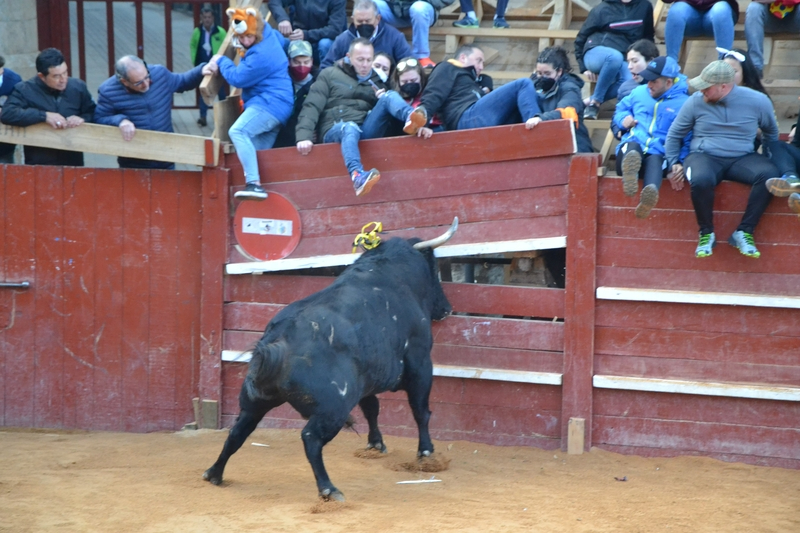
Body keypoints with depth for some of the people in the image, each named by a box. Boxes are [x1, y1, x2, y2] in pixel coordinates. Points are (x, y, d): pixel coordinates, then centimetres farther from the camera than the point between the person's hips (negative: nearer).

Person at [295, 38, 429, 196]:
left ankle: (410, 118, -50)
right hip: (335, 130, -4)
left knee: (390, 96, -16)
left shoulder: (376, 80, 24)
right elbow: (312, 107, 1)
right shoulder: (330, 75, 12)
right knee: (350, 128, -40)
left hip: (365, 129, 4)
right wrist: (304, 136, -16)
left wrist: (384, 98, -3)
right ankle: (358, 176, -67)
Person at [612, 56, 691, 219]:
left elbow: (689, 140, 1)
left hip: (659, 155, -2)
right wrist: (623, 118, 13)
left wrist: (680, 162, -14)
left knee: (655, 159, -40)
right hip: (630, 150, 3)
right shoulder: (639, 92, 21)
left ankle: (651, 192, -75)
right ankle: (630, 173, -74)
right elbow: (621, 108, 37)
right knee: (632, 146, -36)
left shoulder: (683, 103, 6)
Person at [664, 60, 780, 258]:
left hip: (742, 159, 1)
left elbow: (770, 132, 17)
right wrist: (674, 164, 1)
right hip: (704, 156, -1)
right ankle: (706, 233, -13)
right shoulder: (696, 101, -1)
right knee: (700, 181, -38)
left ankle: (744, 232, -21)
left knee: (769, 174, -31)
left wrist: (771, 157, 16)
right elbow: (674, 135, 10)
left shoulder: (757, 101, -2)